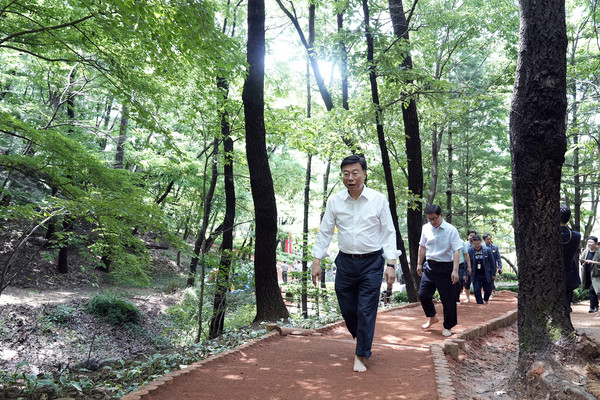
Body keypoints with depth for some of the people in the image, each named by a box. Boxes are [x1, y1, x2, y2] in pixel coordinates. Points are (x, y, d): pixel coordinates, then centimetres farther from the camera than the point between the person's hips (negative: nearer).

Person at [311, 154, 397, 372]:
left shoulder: (379, 200, -6)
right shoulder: (334, 201, -1)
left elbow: (389, 232, -2)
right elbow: (325, 232, 5)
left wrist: (391, 264, -8)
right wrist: (316, 261, 1)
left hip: (371, 263, -2)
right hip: (345, 262, 3)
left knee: (366, 310, -1)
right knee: (347, 309, 10)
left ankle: (361, 356, 15)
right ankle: (363, 341, 38)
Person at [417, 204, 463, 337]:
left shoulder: (451, 230, -11)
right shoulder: (426, 228, 4)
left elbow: (456, 251, -14)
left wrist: (455, 270, -21)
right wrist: (419, 264, 15)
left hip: (445, 267, -4)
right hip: (429, 266, 4)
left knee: (447, 298, 2)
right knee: (423, 294, 4)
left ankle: (447, 327, 20)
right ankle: (432, 317, 31)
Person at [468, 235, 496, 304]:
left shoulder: (487, 250, -8)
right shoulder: (470, 251, -6)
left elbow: (492, 262, -1)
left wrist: (493, 274, 0)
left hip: (486, 275, 0)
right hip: (476, 275, 0)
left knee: (488, 290, 7)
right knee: (476, 291, -4)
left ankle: (486, 300, 39)